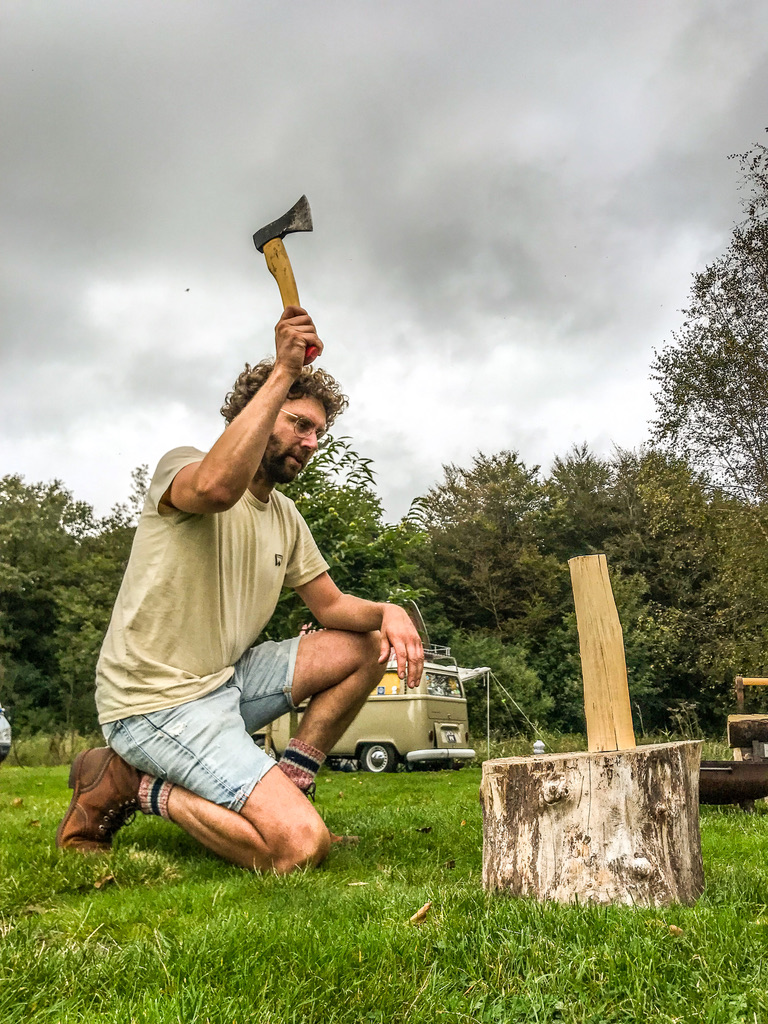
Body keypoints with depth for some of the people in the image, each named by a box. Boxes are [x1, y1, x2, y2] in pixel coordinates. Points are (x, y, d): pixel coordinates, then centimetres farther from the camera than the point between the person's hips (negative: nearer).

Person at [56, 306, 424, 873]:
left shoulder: (285, 517, 15)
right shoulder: (182, 465, -10)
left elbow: (331, 604, 14)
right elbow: (216, 486, -36)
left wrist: (387, 612, -8)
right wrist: (283, 372, -32)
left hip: (226, 680, 9)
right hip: (158, 700, -8)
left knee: (370, 645, 3)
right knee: (301, 845, -20)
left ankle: (283, 789, 3)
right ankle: (130, 783, -3)